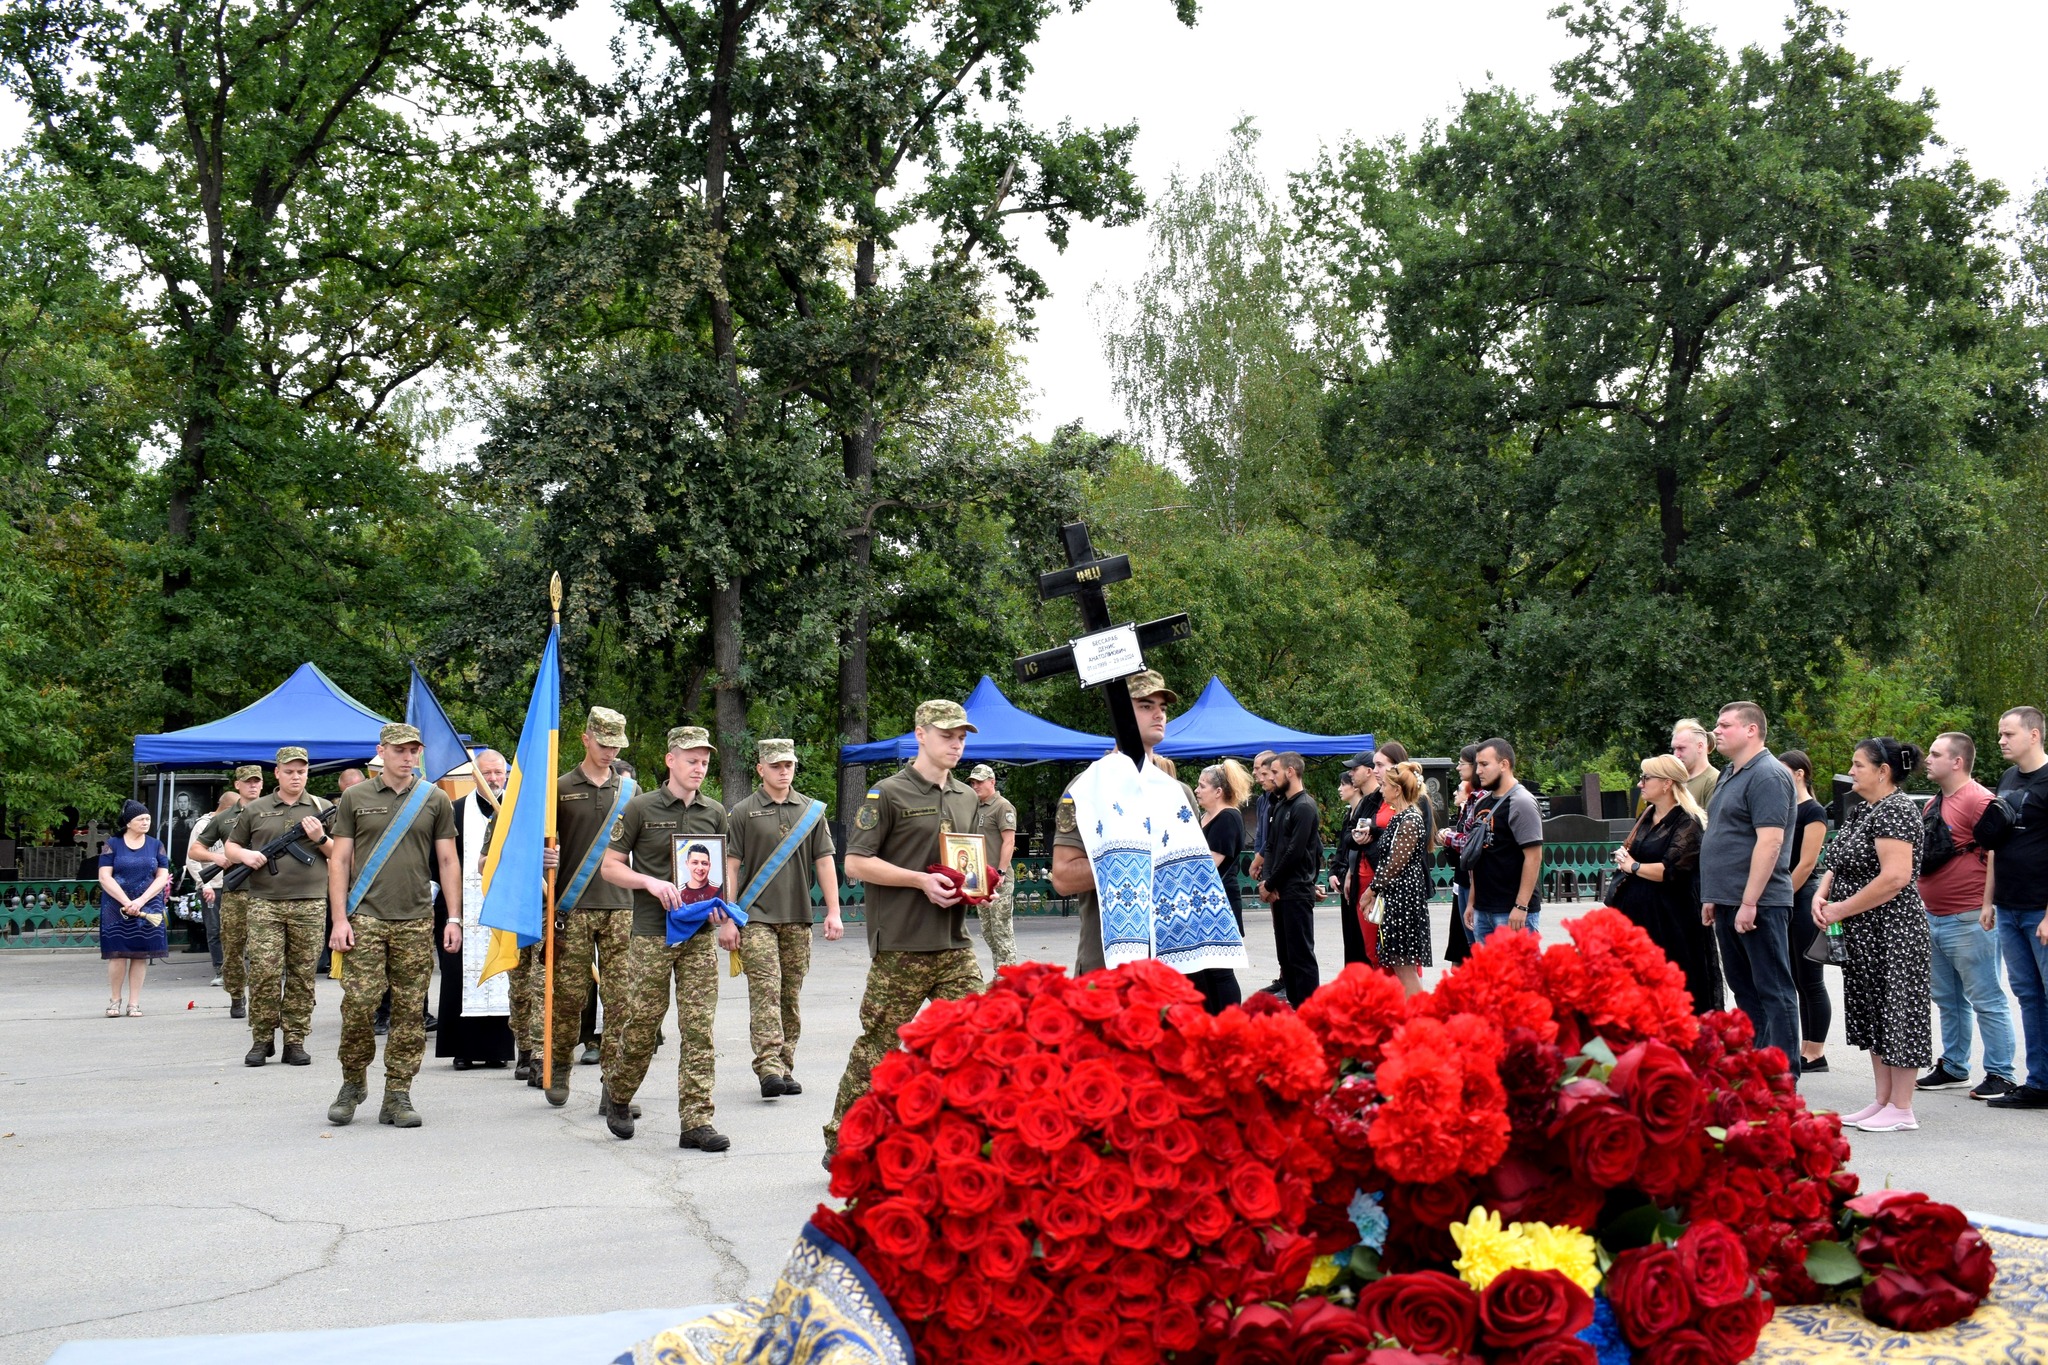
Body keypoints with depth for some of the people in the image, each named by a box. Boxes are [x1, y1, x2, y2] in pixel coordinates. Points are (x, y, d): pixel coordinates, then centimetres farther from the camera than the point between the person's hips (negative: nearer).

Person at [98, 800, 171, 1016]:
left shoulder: (156, 846, 10)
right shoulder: (113, 845, 4)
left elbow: (162, 877, 4)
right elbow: (105, 877, -3)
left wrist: (140, 901, -10)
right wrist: (126, 902, -14)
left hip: (148, 907, 2)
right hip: (117, 907, -2)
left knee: (141, 954, 1)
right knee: (118, 953, -4)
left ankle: (134, 1002, 8)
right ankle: (115, 1000, 8)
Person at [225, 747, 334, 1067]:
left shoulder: (322, 809, 11)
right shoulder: (255, 810, 12)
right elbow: (231, 846, 20)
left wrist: (320, 839, -7)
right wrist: (244, 855, -2)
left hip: (310, 904, 0)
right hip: (265, 903, 0)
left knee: (302, 975, 2)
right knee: (264, 972, -8)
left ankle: (295, 1041, 8)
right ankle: (262, 1039, 4)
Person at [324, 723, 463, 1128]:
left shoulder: (436, 800, 9)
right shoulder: (355, 798, 7)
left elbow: (448, 861, 10)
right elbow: (339, 860, 6)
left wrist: (454, 918, 3)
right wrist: (339, 919, -2)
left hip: (416, 920, 1)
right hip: (365, 918, -1)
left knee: (409, 1012, 1)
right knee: (358, 1004, -7)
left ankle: (398, 1096, 8)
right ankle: (353, 1083, 14)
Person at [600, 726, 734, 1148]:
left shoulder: (714, 813, 11)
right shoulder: (641, 808, -1)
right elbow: (609, 866, 1)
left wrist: (726, 918, 5)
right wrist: (651, 882, -15)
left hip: (700, 935, 3)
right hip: (651, 935, -3)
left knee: (699, 1028, -2)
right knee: (642, 1025, 3)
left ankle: (697, 1121, 0)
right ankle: (617, 1097, 29)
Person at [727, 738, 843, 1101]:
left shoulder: (812, 810, 11)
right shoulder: (742, 813, 3)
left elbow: (824, 863, 11)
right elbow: (730, 867, 2)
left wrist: (833, 912, 4)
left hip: (798, 918, 3)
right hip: (757, 917, -3)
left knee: (791, 996, 6)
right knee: (765, 991, -14)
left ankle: (786, 1068, 13)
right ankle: (768, 1068, -19)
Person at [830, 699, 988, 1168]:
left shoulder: (966, 798, 18)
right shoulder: (888, 794, -4)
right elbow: (855, 863, -8)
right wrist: (922, 880, -16)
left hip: (954, 944, 6)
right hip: (900, 948, -6)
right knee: (879, 1046, 0)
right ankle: (842, 1144, 12)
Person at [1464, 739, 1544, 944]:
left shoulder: (1521, 803, -10)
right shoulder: (1484, 803, 16)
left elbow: (1534, 856, -17)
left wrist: (1521, 907, -20)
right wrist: (1472, 902, 18)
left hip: (1513, 913, -9)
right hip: (1483, 910, 9)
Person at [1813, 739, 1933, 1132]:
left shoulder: (1895, 810, -16)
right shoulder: (1864, 809, 14)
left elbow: (1895, 877, -25)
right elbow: (1839, 863, 19)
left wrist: (1843, 909, -18)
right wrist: (1822, 895, -1)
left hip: (1891, 932, -10)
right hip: (1863, 937, 10)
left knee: (1896, 1012, -4)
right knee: (1872, 1014, 13)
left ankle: (1901, 1109, 2)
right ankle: (1883, 1101, 21)